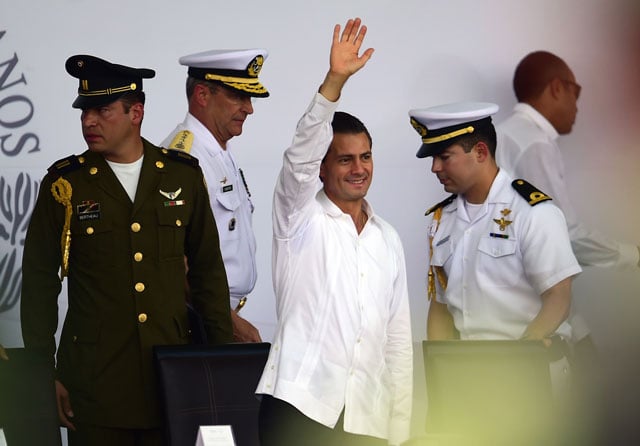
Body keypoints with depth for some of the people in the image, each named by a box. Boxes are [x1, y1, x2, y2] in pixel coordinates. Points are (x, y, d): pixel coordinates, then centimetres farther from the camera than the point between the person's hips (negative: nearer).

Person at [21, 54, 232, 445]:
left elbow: (208, 269, 11)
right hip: (95, 379, -2)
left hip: (173, 370, 2)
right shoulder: (65, 184, -1)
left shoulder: (183, 174, 5)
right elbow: (39, 283, 2)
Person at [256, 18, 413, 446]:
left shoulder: (387, 239, 16)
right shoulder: (301, 217, 5)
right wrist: (335, 80, -26)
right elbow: (301, 154, -14)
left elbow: (398, 338, 17)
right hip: (299, 405, -4)